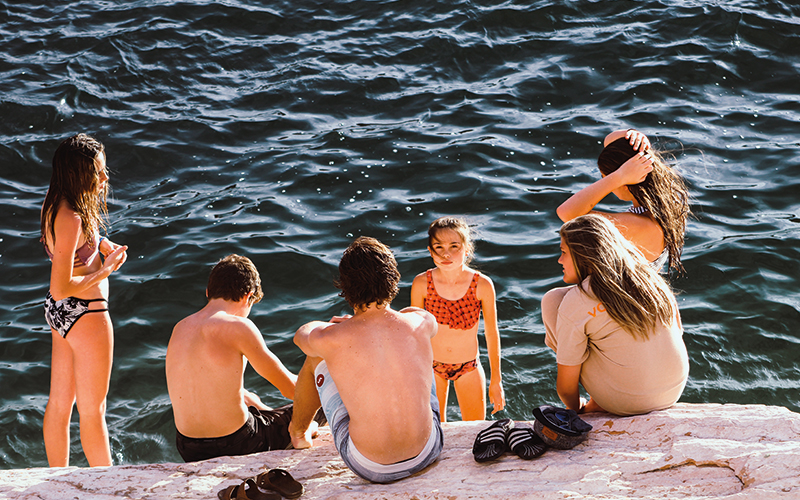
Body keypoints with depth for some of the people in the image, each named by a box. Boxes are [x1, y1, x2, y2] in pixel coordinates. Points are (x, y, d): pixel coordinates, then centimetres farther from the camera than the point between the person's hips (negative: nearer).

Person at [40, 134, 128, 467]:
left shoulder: (55, 206, 0)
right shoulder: (71, 219, -28)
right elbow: (61, 287, -29)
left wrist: (102, 244, 1)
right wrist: (105, 270, -17)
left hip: (59, 313, 9)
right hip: (85, 315, -9)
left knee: (59, 402, 20)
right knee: (92, 411, 7)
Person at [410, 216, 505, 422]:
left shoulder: (482, 285, -19)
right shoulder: (422, 284, -17)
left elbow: (491, 333, -7)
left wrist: (496, 380, -1)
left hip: (469, 367, 0)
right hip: (431, 366, 0)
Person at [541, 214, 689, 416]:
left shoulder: (575, 303, -15)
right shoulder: (649, 277, 1)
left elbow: (566, 386, -9)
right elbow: (676, 329, 15)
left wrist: (575, 408, 15)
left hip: (625, 403, -6)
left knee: (552, 300, 4)